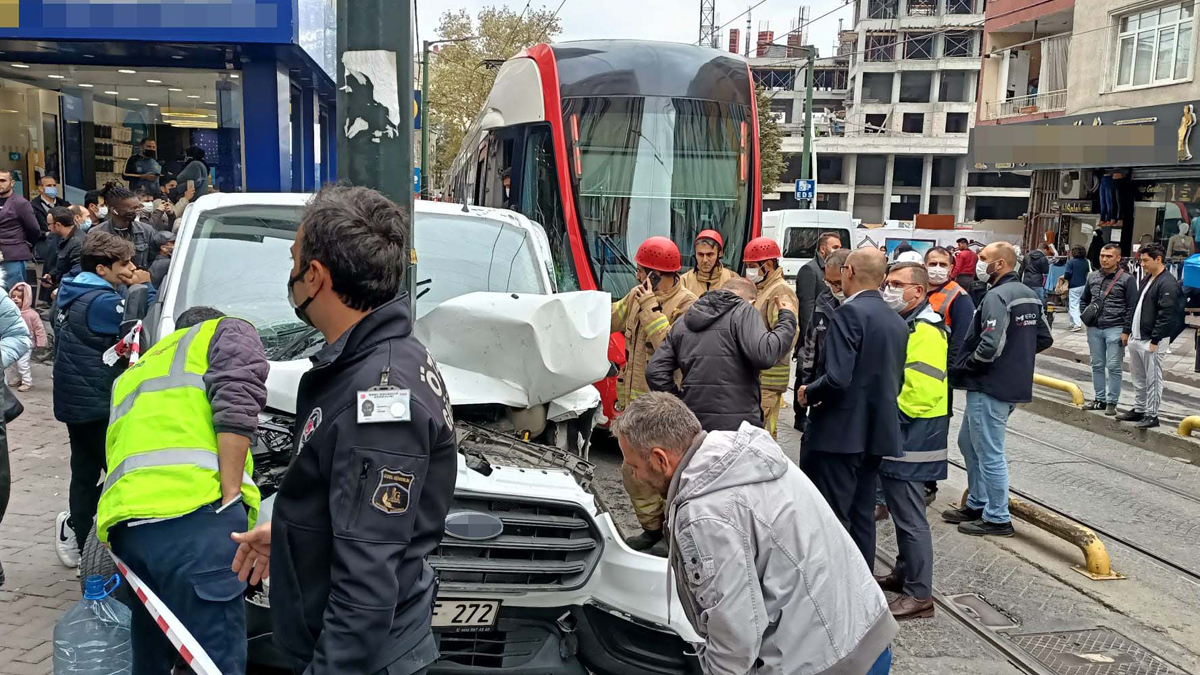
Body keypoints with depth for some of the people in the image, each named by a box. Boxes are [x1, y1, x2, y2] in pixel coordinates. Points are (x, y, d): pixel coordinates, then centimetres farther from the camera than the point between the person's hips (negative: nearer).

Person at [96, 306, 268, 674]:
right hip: (191, 513, -7)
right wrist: (230, 495, -9)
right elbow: (236, 403, -2)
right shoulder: (228, 331, 20)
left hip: (124, 522, 8)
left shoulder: (130, 375, 41)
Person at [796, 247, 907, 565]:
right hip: (878, 431, 8)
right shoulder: (897, 321, 10)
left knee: (832, 518, -1)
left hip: (842, 431, -8)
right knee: (862, 515, 16)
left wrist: (809, 392, -7)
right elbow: (896, 380, 16)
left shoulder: (850, 313, -16)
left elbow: (837, 378, -24)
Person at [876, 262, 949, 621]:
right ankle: (904, 573, 34)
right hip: (894, 437, 10)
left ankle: (919, 594, 5)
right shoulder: (902, 324, 15)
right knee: (900, 508, 20)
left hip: (910, 441, -10)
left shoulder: (926, 331, -18)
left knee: (909, 515, -4)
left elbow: (920, 389, -26)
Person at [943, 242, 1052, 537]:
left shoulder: (997, 296, -19)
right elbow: (1044, 338, 17)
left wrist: (959, 369, -13)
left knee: (989, 453, 2)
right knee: (968, 443, 21)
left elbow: (990, 346, -27)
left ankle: (997, 518, 14)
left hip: (990, 388, -10)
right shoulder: (1029, 294, 10)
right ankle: (976, 504, 31)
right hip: (1015, 384, 10)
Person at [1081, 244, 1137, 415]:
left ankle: (1112, 402, 5)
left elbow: (1131, 307, -7)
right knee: (1097, 365, 11)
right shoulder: (1093, 277, 11)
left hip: (1115, 329, -5)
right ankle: (1100, 399, 21)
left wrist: (1126, 331, -11)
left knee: (1113, 367, -2)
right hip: (1094, 329, 5)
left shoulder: (1127, 279, -5)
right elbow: (1084, 300, 24)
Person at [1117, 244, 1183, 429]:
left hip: (1151, 342, -9)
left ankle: (1151, 415, 6)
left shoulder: (1168, 284, -15)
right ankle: (1139, 409, 28)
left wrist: (1155, 341, -20)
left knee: (1152, 379, -1)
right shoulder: (1146, 279, 15)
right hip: (1136, 338, 9)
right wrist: (1127, 329, 15)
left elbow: (1167, 315, -20)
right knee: (1138, 379, 17)